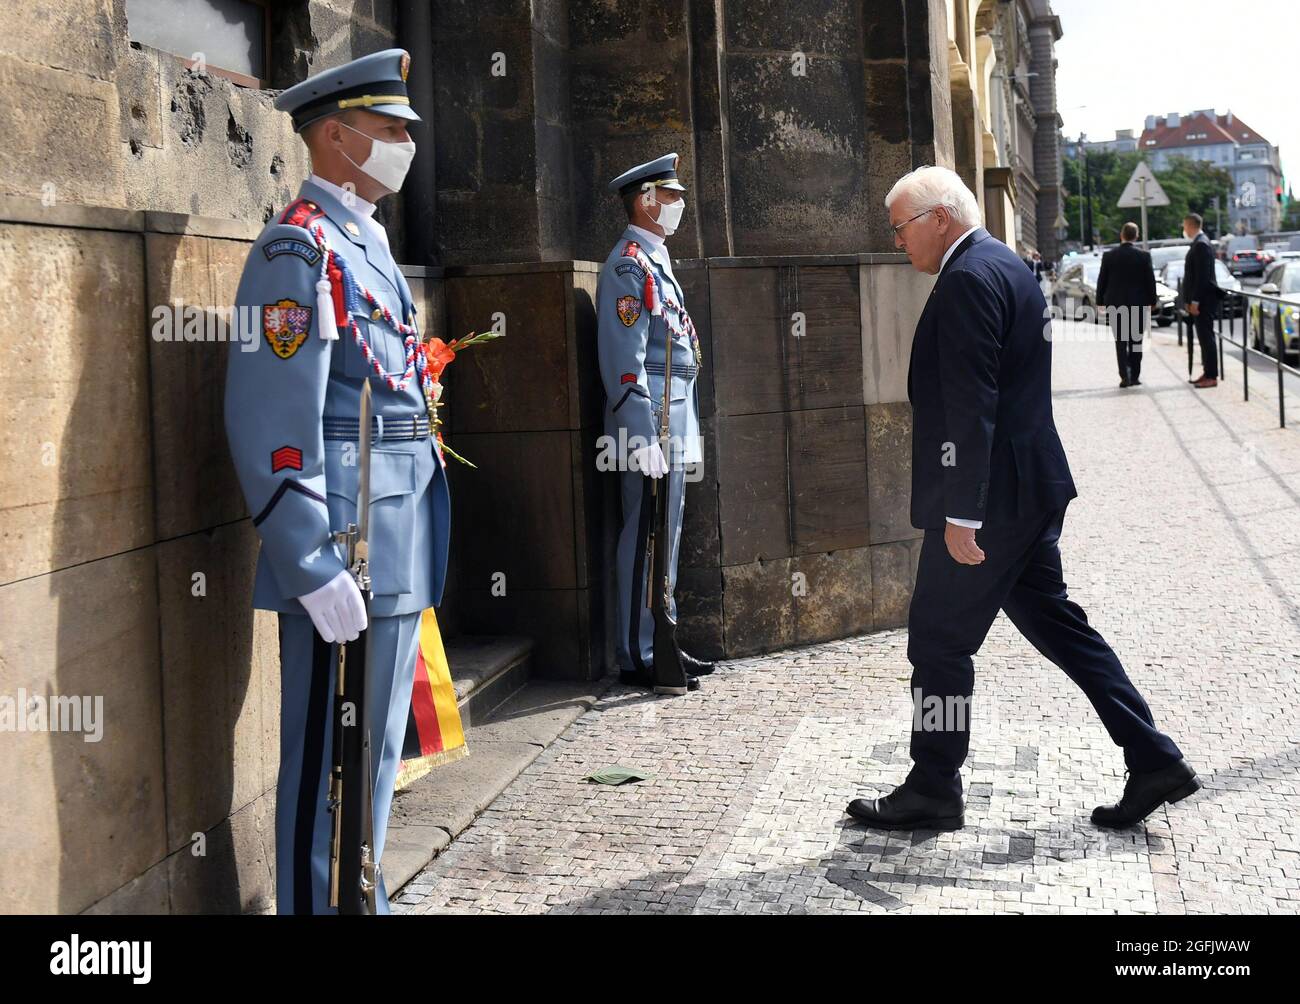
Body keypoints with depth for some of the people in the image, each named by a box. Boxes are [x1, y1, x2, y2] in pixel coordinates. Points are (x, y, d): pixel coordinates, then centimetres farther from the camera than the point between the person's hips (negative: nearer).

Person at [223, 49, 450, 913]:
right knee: (329, 761, 0)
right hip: (345, 555, -9)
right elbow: (271, 425, -20)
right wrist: (314, 569, -23)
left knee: (376, 750, 18)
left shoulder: (367, 243, 17)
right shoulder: (299, 248, -12)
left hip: (400, 542, 10)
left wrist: (416, 549, 19)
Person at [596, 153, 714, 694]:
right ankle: (637, 658, 0)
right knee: (645, 539, -6)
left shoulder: (655, 260, 19)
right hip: (652, 424, -10)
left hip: (675, 425, 10)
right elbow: (625, 361, -19)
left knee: (666, 538, 14)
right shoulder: (628, 263, -12)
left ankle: (660, 642, 22)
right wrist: (644, 438, -23)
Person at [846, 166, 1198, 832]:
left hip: (992, 496, -10)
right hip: (1031, 489, 10)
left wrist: (961, 514, -23)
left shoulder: (969, 278, -16)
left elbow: (971, 404, -23)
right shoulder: (1005, 265, 16)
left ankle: (931, 794, 14)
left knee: (938, 641, 2)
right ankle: (1155, 762, 17)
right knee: (1055, 624, 15)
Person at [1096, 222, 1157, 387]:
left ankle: (1125, 376, -8)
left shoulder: (1109, 256, -4)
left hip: (1115, 303, 0)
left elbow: (1102, 281, 0)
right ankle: (1135, 376, 9)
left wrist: (1100, 301, 8)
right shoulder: (1144, 256, -5)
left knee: (1120, 341, 4)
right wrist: (1152, 300, 8)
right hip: (1138, 303, 0)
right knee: (1135, 341, 9)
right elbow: (1150, 280, -2)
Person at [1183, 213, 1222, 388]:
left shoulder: (1201, 244, -16)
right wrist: (1190, 300, 18)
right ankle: (1207, 373, 19)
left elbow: (1202, 275, -21)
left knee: (1206, 336, -7)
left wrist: (1195, 301, -21)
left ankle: (1212, 377, -5)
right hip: (1199, 299, 10)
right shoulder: (1199, 243, 14)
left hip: (1203, 300, -10)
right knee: (1204, 336, 13)